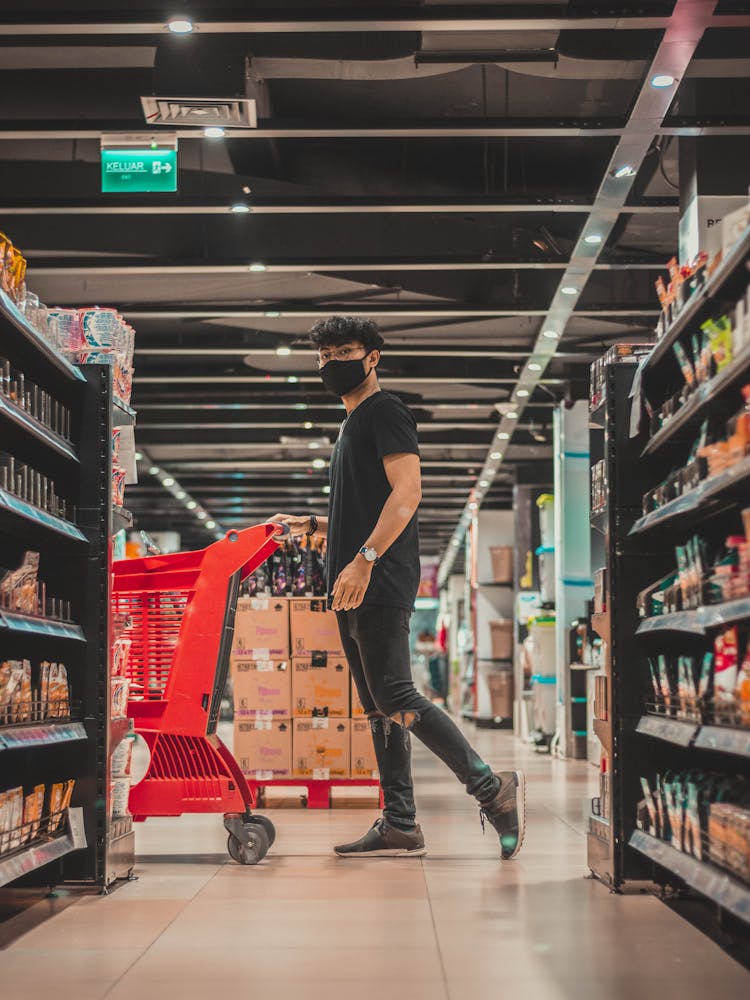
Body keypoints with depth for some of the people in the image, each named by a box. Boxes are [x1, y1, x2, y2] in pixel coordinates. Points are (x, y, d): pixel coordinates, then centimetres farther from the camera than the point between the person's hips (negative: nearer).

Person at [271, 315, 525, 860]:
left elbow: (407, 492, -17)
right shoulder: (353, 425, 25)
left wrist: (364, 560, -25)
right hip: (356, 590, 10)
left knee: (394, 697, -15)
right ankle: (400, 826, 8)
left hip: (380, 584, -10)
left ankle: (493, 788, -11)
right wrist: (312, 525, 20)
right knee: (379, 707, 7)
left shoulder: (385, 411, -4)